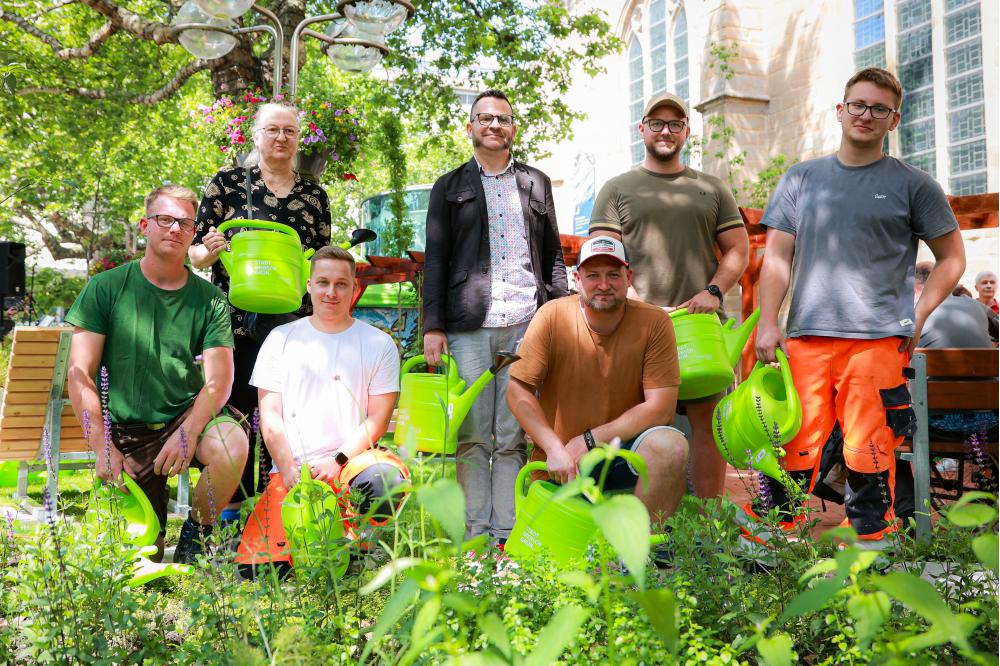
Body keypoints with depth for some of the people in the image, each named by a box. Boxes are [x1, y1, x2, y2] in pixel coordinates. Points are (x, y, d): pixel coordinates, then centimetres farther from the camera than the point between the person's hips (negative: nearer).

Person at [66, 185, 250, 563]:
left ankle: (196, 533, -3)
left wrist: (188, 432, -24)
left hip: (189, 415, 1)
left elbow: (218, 380, -6)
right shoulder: (106, 288, -1)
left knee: (233, 446, -33)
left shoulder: (209, 299, 1)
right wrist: (102, 446, -13)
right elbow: (80, 375, -4)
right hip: (127, 432, 0)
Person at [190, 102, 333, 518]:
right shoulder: (228, 182, 6)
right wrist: (211, 250, -14)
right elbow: (195, 252, 6)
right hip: (236, 322, -2)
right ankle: (232, 504, 13)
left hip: (293, 324, 2)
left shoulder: (315, 195, 14)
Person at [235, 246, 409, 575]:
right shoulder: (282, 338, 12)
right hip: (290, 470, 1)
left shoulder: (378, 344, 8)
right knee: (257, 562, -19)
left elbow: (378, 419, 2)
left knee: (384, 480, -36)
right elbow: (270, 415, 7)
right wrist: (288, 470, -8)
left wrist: (337, 461, -13)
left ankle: (353, 541, -4)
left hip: (353, 461, 0)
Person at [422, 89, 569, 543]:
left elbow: (553, 255, 18)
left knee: (514, 437, 2)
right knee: (473, 436, -2)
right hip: (469, 326, -1)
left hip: (527, 325, 1)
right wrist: (432, 327, -1)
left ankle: (508, 534, 8)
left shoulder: (536, 183, 19)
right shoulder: (450, 187, 14)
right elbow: (435, 260, 8)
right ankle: (476, 535, 6)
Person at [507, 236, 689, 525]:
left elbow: (660, 407, -13)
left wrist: (589, 441, -15)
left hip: (625, 452, 0)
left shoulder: (653, 322, -10)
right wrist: (555, 449, -17)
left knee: (671, 446, -29)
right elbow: (518, 392, -6)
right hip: (561, 467, 1)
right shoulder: (552, 316, -9)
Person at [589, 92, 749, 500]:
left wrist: (713, 291, -4)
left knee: (708, 419, 1)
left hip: (703, 323, 2)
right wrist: (642, 306, -10)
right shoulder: (617, 189, 11)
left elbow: (738, 249, 15)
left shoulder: (712, 189, 18)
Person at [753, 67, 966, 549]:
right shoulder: (801, 179, 15)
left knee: (869, 450, -3)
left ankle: (871, 539, 10)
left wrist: (918, 316, 2)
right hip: (806, 335, 2)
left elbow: (952, 258, 13)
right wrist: (768, 322, 1)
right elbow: (777, 256, 11)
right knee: (794, 444, 1)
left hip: (879, 337, -2)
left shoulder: (912, 185, 9)